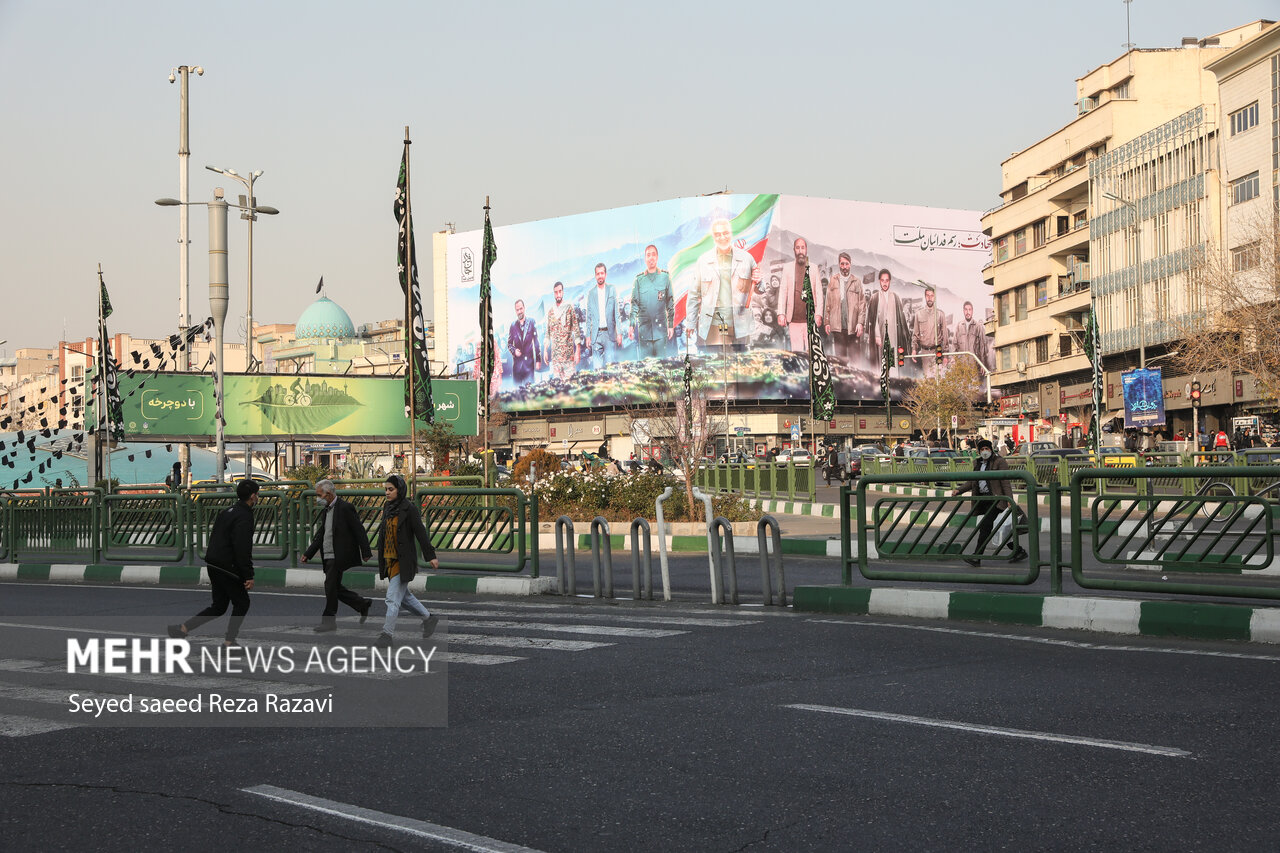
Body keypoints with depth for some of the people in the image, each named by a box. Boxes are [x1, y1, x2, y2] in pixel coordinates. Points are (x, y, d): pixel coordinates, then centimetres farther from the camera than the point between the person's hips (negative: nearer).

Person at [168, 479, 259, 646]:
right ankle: (229, 641, 7)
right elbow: (243, 549, -22)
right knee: (241, 603, 7)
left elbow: (214, 540, 20)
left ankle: (182, 628, 6)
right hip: (228, 568, -9)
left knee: (218, 606, 14)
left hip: (213, 566, 9)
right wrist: (249, 576, -20)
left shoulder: (226, 512, 15)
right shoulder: (244, 516, -15)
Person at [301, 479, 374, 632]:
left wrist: (366, 553, -13)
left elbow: (359, 531, -12)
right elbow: (320, 535, 19)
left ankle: (329, 621, 1)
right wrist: (308, 553, 11)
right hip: (328, 557, 9)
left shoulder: (345, 508, -12)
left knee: (331, 586, -7)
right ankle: (363, 604, 23)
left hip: (339, 557, -9)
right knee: (335, 588, 10)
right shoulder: (325, 511, 15)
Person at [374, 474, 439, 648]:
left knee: (392, 597, -8)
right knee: (403, 596, 18)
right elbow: (384, 534, 14)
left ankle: (387, 635, -3)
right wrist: (381, 562, 17)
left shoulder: (409, 509, -12)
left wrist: (431, 556, -19)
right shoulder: (388, 509, 9)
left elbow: (421, 532, -15)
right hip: (390, 560, 8)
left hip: (404, 561, -8)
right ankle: (429, 618, 35)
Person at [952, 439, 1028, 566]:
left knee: (985, 525, -16)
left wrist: (1009, 500, -18)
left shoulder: (999, 462, -5)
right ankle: (1018, 551, 20)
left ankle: (977, 557, -20)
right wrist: (959, 490, 4)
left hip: (995, 498, -8)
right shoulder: (978, 463, 17)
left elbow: (1006, 483, -10)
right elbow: (971, 482, 18)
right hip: (983, 498, 8)